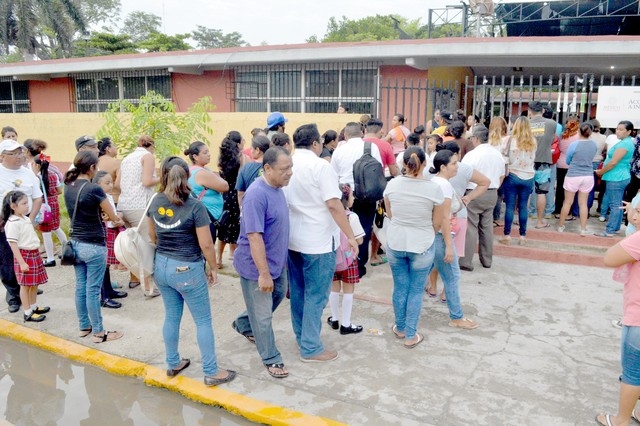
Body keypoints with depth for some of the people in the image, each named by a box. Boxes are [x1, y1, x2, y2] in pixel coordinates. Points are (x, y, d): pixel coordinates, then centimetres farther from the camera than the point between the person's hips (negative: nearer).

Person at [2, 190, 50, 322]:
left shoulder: (25, 218, 9)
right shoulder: (12, 223, -18)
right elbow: (13, 244, -20)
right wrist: (21, 262, -22)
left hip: (34, 254, 8)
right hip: (24, 256, -8)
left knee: (35, 283, 17)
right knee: (25, 285, 1)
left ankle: (34, 307, 31)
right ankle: (28, 313, 10)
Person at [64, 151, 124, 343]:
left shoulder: (68, 187, 3)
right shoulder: (94, 189, -20)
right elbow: (113, 217, -9)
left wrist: (103, 217, 9)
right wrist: (120, 221, 13)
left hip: (75, 243, 7)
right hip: (94, 246, -7)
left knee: (80, 287, 16)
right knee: (93, 290, 1)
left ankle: (84, 326, 29)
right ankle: (99, 332, 13)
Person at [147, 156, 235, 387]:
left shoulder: (156, 202, -1)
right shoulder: (195, 206, -19)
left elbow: (152, 235, 12)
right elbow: (206, 244, -17)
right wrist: (213, 268, -2)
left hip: (162, 266, 6)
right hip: (187, 269, -6)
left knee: (171, 316, 20)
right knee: (203, 321, 6)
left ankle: (173, 364, 34)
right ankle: (211, 372, 14)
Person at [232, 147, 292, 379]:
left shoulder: (277, 188, 2)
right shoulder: (257, 195, -27)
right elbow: (254, 237, -28)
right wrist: (263, 273, -26)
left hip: (276, 262, 9)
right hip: (256, 266, -9)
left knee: (278, 295, 27)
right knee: (263, 315, 7)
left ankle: (243, 324, 47)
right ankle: (271, 359, 25)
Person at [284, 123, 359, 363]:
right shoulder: (320, 166, -15)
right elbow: (333, 204, -20)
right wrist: (350, 236, -14)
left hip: (292, 239, 7)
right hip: (318, 241, -7)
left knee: (298, 290, 17)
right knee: (316, 294, 2)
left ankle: (301, 336, 31)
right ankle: (311, 348, 10)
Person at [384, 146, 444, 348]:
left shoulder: (392, 184, -9)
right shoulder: (434, 189, -15)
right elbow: (437, 223, -3)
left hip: (395, 243, 2)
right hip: (422, 246, -2)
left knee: (400, 287, 17)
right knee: (416, 290, 11)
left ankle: (400, 328, 34)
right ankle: (411, 336, 20)